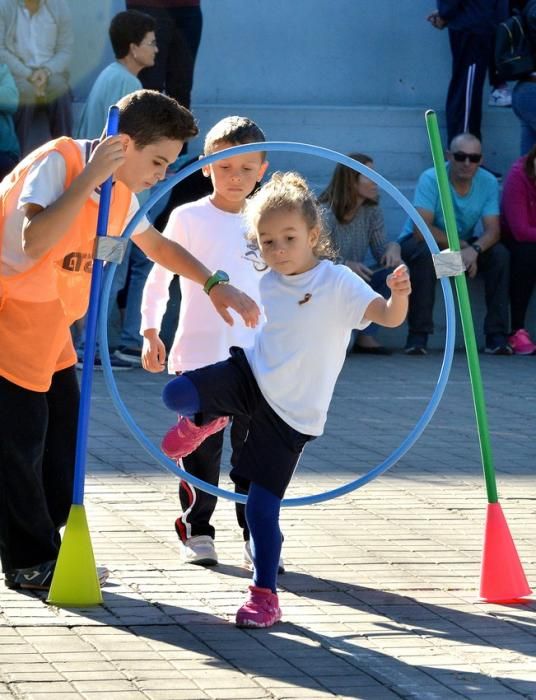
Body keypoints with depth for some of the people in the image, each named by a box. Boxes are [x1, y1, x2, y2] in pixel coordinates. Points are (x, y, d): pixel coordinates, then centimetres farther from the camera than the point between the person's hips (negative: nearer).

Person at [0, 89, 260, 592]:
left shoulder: (120, 188, 5)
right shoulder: (57, 162, -21)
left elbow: (156, 244, 22)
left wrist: (216, 285, 12)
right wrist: (89, 178, -34)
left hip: (49, 325, 9)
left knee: (62, 440, 9)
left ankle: (48, 552, 19)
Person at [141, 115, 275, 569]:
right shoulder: (189, 218, -2)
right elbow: (158, 278, 1)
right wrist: (150, 331, -7)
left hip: (256, 357, 2)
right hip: (199, 355, -2)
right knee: (202, 451, 4)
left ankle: (258, 535, 6)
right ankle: (196, 532, 15)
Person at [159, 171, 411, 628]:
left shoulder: (338, 282, -13)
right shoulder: (267, 284, 4)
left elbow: (388, 317, -24)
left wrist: (399, 295, -45)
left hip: (291, 413, -4)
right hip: (250, 378, 4)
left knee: (262, 506, -7)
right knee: (178, 394, -21)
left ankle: (265, 597, 9)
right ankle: (206, 420, 18)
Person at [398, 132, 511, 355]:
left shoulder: (488, 183, -11)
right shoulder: (431, 179, -23)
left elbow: (492, 230, -17)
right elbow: (421, 230, -30)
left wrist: (474, 250, -39)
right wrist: (461, 246, -33)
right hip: (416, 242, -4)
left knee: (499, 254, -21)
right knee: (426, 253, -38)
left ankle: (496, 335, -16)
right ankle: (418, 335, -29)